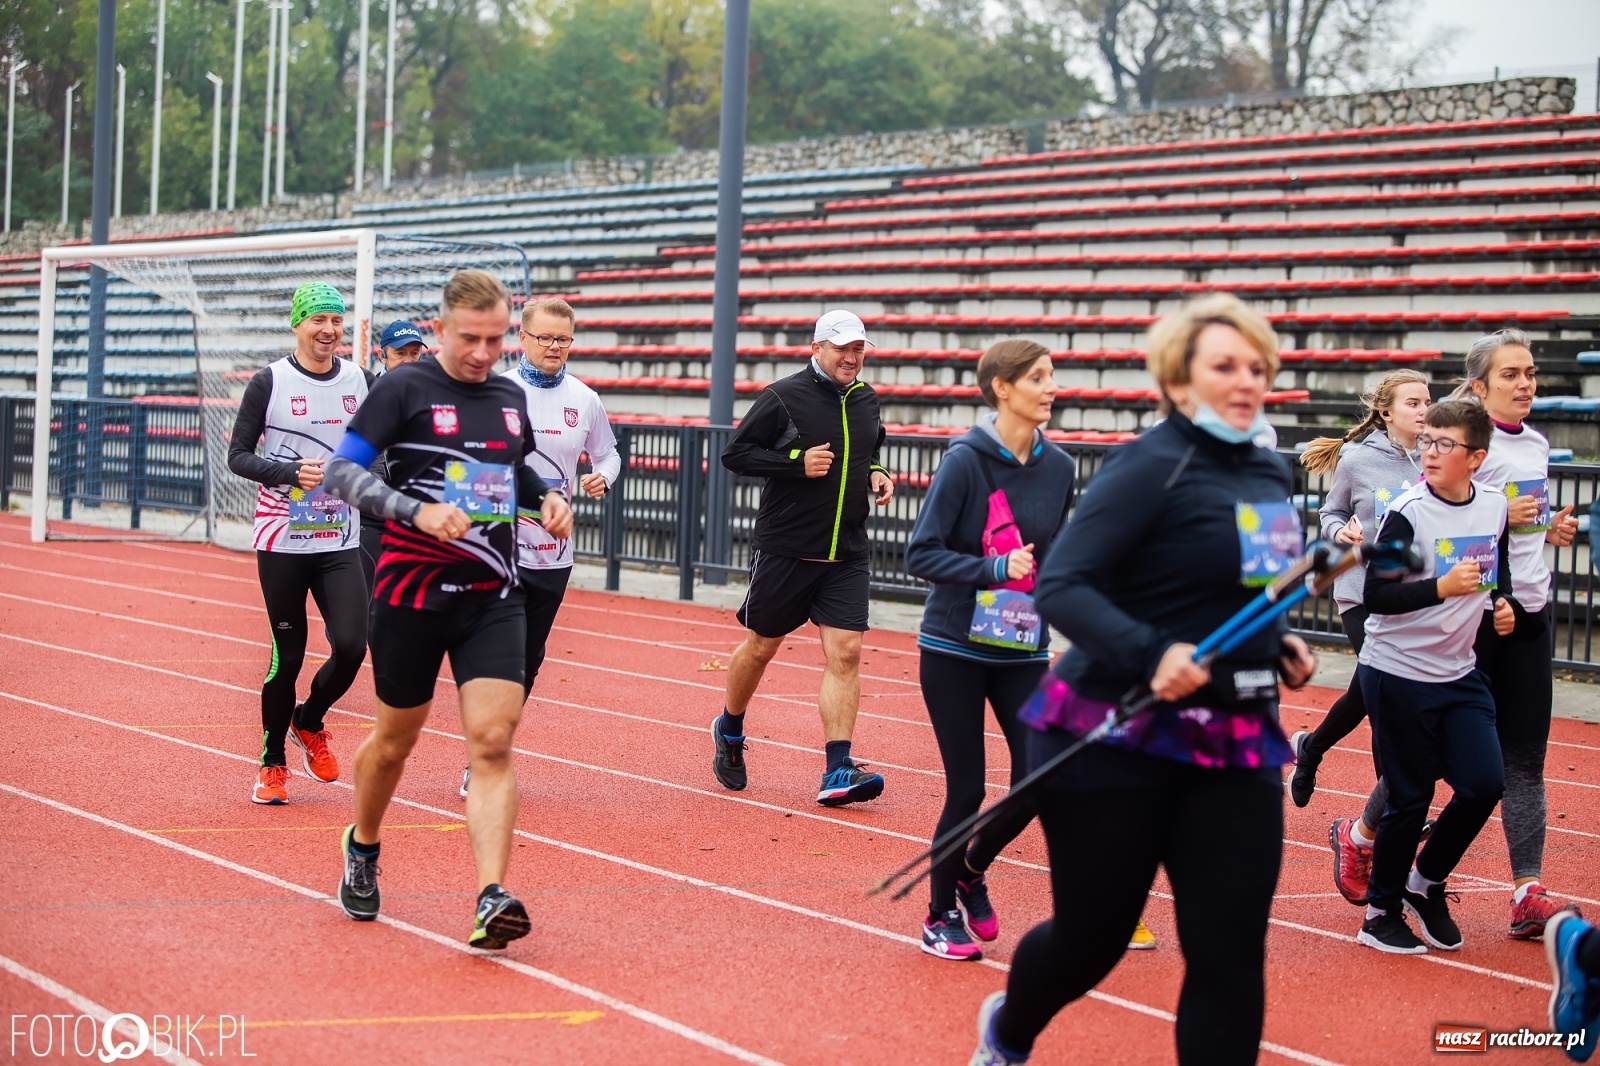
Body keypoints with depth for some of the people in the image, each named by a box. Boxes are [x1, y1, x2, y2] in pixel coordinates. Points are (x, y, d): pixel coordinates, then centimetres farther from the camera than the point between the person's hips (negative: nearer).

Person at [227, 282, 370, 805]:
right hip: (282, 542, -3)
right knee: (288, 656, 1)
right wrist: (292, 473, -19)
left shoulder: (360, 380, 7)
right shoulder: (270, 382, -4)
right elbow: (238, 455, -5)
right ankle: (272, 763, 20)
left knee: (351, 646, -10)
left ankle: (309, 722, 21)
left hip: (340, 545, 3)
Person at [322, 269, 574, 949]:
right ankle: (362, 849, 41)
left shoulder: (510, 398, 10)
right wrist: (417, 511, -26)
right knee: (395, 738, 13)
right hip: (411, 593, -3)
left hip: (492, 598, 3)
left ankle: (491, 899, -19)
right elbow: (342, 471, -12)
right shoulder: (405, 388, -7)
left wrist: (548, 499, 6)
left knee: (493, 741, -12)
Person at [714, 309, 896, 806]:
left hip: (846, 555, 4)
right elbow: (735, 453, -8)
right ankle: (729, 730, 37)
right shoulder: (783, 397, -9)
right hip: (784, 552, -4)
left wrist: (875, 475, 4)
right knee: (761, 646, 11)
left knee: (845, 653, -8)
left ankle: (838, 771, -10)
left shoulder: (866, 400, 8)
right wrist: (798, 462, -18)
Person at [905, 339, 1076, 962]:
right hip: (954, 651, -4)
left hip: (1023, 653, 5)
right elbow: (921, 555, -14)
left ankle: (972, 871, 25)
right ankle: (941, 915, 20)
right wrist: (994, 568, -24)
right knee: (967, 789, -1)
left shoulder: (1058, 467, 4)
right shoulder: (966, 462, -12)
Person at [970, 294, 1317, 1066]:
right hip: (1117, 741, -6)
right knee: (1090, 939, 9)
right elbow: (1061, 585, -22)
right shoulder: (1152, 467, -15)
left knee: (1231, 952, -3)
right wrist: (1148, 656, -35)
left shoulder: (1269, 476, 8)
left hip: (1235, 746, 6)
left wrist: (1277, 646, 6)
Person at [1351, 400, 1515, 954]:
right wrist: (1441, 588, -30)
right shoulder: (1407, 514, -15)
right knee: (1410, 799, -1)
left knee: (1484, 784, -5)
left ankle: (1426, 883, 19)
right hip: (1398, 674, -5)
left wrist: (1502, 602, 1)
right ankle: (1382, 913, 17)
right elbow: (1375, 596, -18)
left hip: (1460, 673, 5)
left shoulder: (1495, 507, 2)